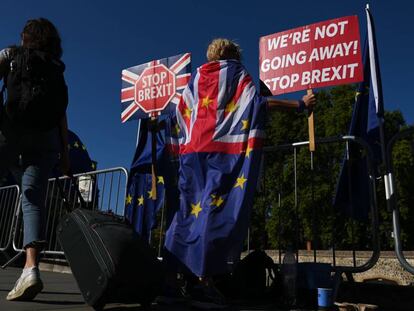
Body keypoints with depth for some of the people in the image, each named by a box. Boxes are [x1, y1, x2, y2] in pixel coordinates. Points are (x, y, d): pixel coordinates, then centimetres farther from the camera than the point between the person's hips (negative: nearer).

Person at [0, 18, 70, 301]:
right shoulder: (57, 70, 22)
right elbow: (62, 116, 15)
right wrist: (65, 153, 14)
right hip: (46, 139, 2)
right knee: (34, 199, -6)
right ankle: (31, 267, -21)